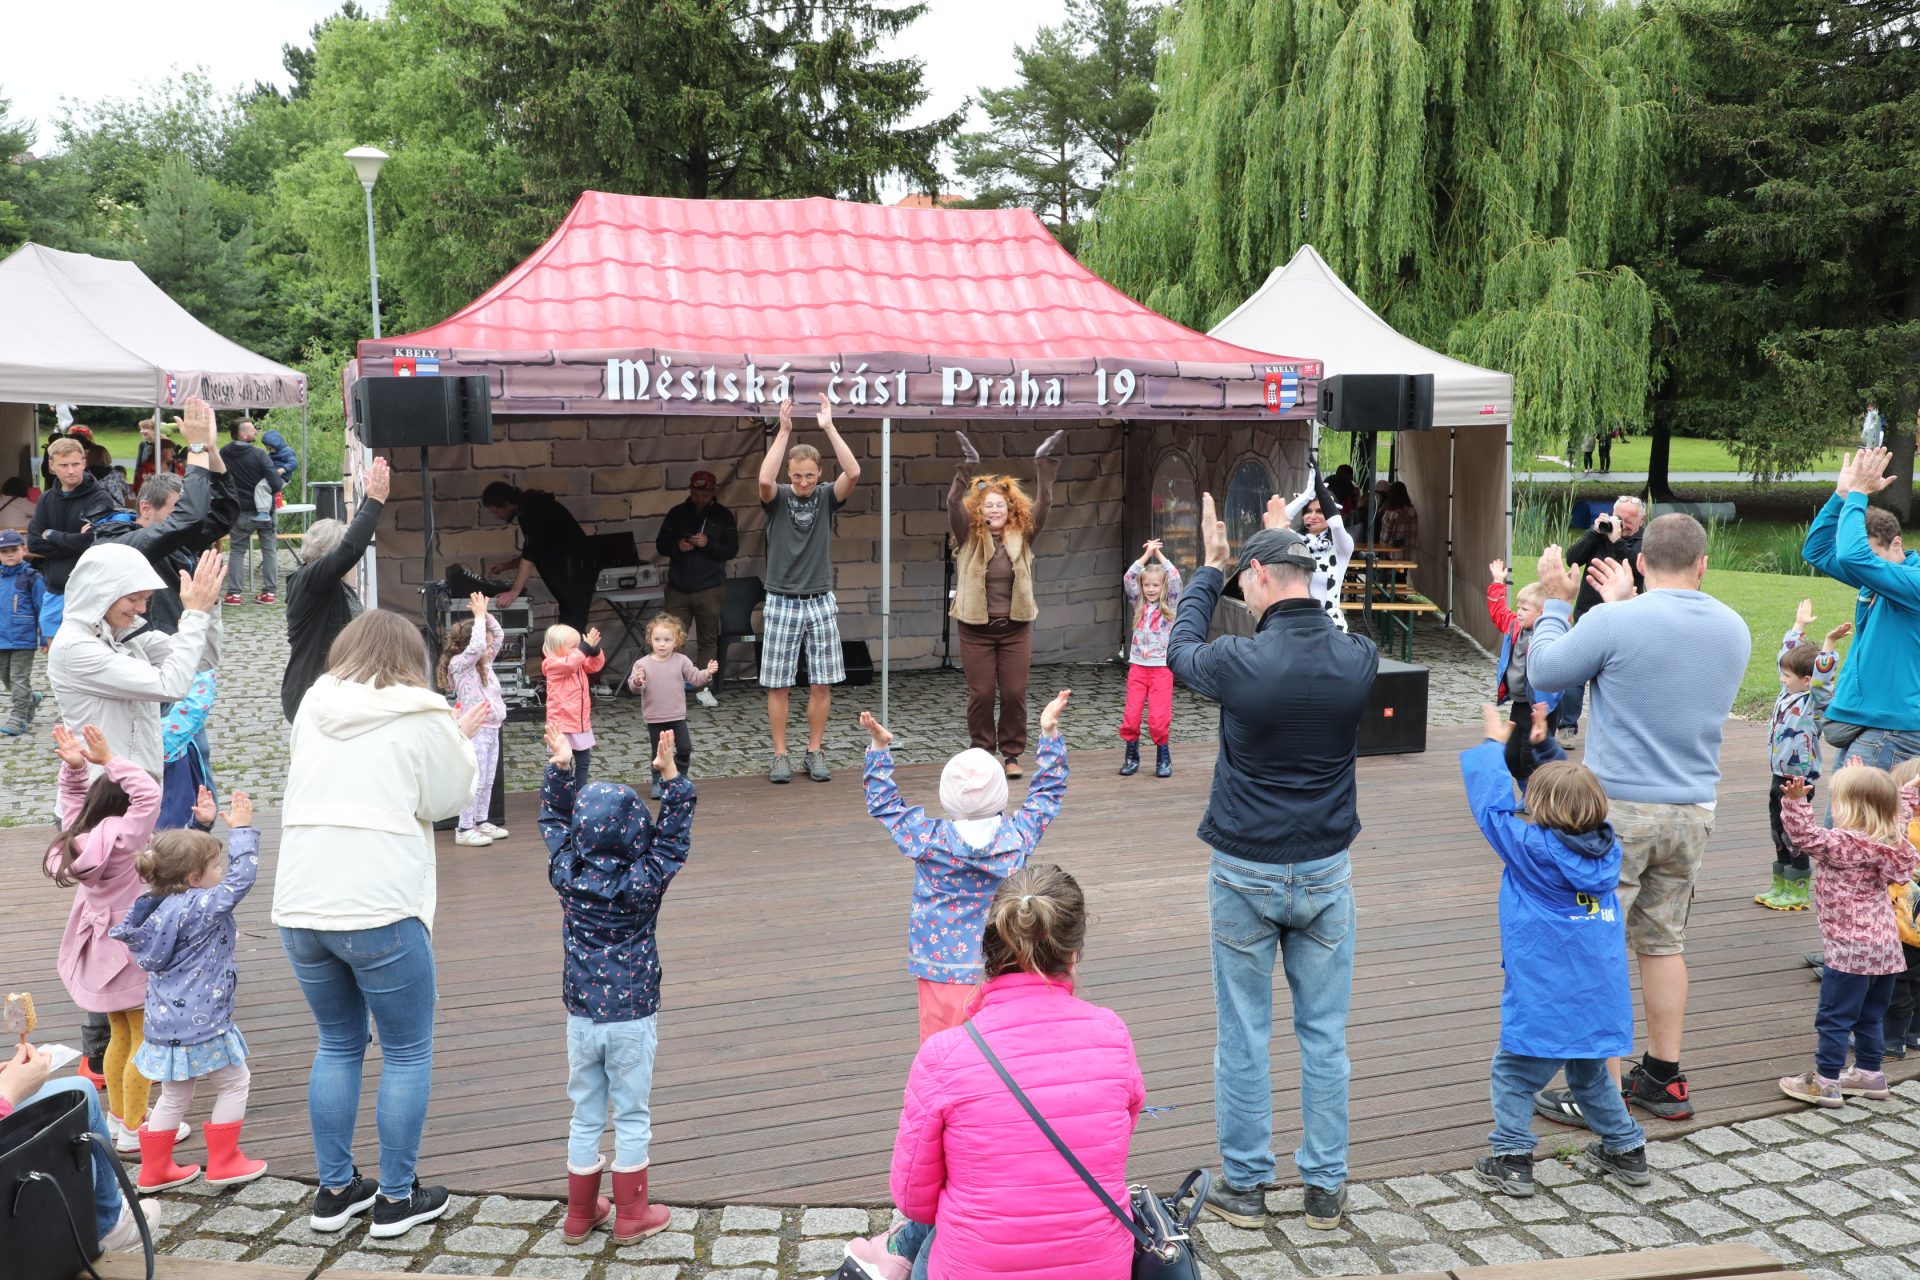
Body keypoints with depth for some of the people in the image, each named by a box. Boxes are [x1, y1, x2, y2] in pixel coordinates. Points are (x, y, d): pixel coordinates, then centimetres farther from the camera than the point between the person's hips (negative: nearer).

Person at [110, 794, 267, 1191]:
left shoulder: (162, 905, 4)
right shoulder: (201, 907, -20)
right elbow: (241, 876, -22)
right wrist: (241, 828, -16)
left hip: (167, 1022, 9)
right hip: (199, 1023, -8)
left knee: (174, 1097, 22)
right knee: (234, 1084, 10)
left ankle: (155, 1170, 29)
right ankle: (223, 1163, 15)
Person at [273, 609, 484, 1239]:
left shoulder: (312, 705, 10)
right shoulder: (421, 717, -5)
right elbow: (447, 800, 2)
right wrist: (463, 740, 18)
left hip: (299, 907, 6)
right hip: (379, 908, -5)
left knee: (338, 1044, 20)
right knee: (407, 1053, 9)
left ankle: (335, 1190, 26)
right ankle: (396, 1199, 14)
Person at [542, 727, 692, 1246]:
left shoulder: (566, 873, -7)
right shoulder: (643, 881, -17)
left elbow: (553, 818, 6)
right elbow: (674, 834, -10)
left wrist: (560, 767, 3)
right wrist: (670, 776, -18)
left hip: (581, 1017, 3)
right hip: (632, 1017, -3)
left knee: (586, 1115, 15)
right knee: (632, 1117, 9)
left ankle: (580, 1214, 26)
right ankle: (631, 1215, 18)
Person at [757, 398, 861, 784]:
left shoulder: (826, 497, 2)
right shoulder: (777, 498, -2)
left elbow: (853, 472, -16)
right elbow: (765, 479, -25)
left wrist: (829, 427, -19)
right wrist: (784, 430, -24)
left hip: (821, 602, 2)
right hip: (782, 603, -2)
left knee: (822, 683, 3)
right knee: (778, 684, 0)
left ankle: (815, 752, 14)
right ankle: (780, 755, 9)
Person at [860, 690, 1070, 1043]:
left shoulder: (928, 839, -11)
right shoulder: (1019, 835, -8)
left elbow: (883, 802, 6)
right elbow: (1048, 791, 9)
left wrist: (880, 746, 9)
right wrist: (1050, 733, 13)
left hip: (940, 969, -1)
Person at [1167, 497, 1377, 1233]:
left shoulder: (1242, 663, -18)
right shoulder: (1358, 660, -7)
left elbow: (1180, 648, 6)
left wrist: (1211, 570, 18)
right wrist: (1286, 543, 21)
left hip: (1246, 874, -3)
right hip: (1326, 873, 3)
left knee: (1243, 1035, 9)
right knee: (1324, 1033, 12)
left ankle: (1244, 1185, 20)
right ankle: (1325, 1187, 21)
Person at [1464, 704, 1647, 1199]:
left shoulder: (1531, 848, -17)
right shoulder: (1606, 847, 0)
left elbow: (1493, 801, -5)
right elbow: (1571, 787, 15)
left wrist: (1495, 743, 7)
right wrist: (1544, 744, 15)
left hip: (1545, 1001, -6)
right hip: (1599, 996, 6)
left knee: (1513, 1073, 7)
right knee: (1590, 1074, 25)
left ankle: (1511, 1159, 7)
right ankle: (1626, 1150, 33)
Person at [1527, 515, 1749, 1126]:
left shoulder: (1616, 622, -16)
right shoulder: (1734, 629, 5)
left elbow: (1544, 673, -3)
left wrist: (1556, 603, 10)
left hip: (1618, 809, -6)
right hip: (1693, 812, 6)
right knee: (1664, 942, 17)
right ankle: (1664, 1081, 24)